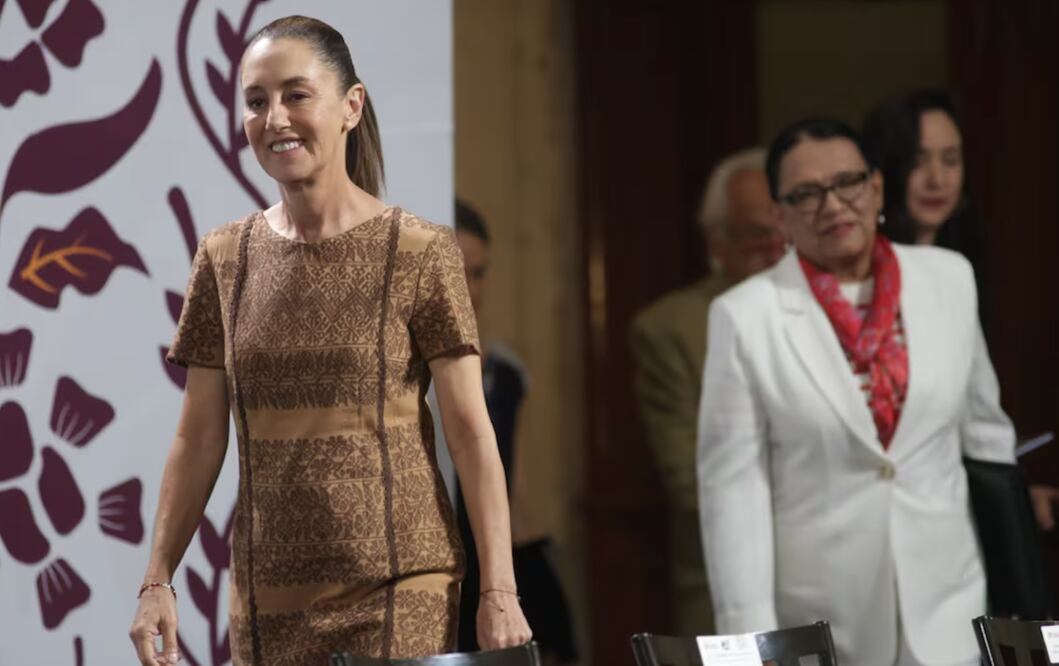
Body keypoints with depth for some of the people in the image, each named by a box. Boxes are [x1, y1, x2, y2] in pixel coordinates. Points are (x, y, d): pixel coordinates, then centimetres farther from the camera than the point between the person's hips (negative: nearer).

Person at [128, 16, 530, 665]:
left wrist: (499, 594, -10)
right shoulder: (225, 259, 7)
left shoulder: (419, 254, -4)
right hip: (268, 598, 3)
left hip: (396, 590, -3)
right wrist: (158, 582, 4)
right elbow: (199, 438, 10)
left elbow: (472, 433, -5)